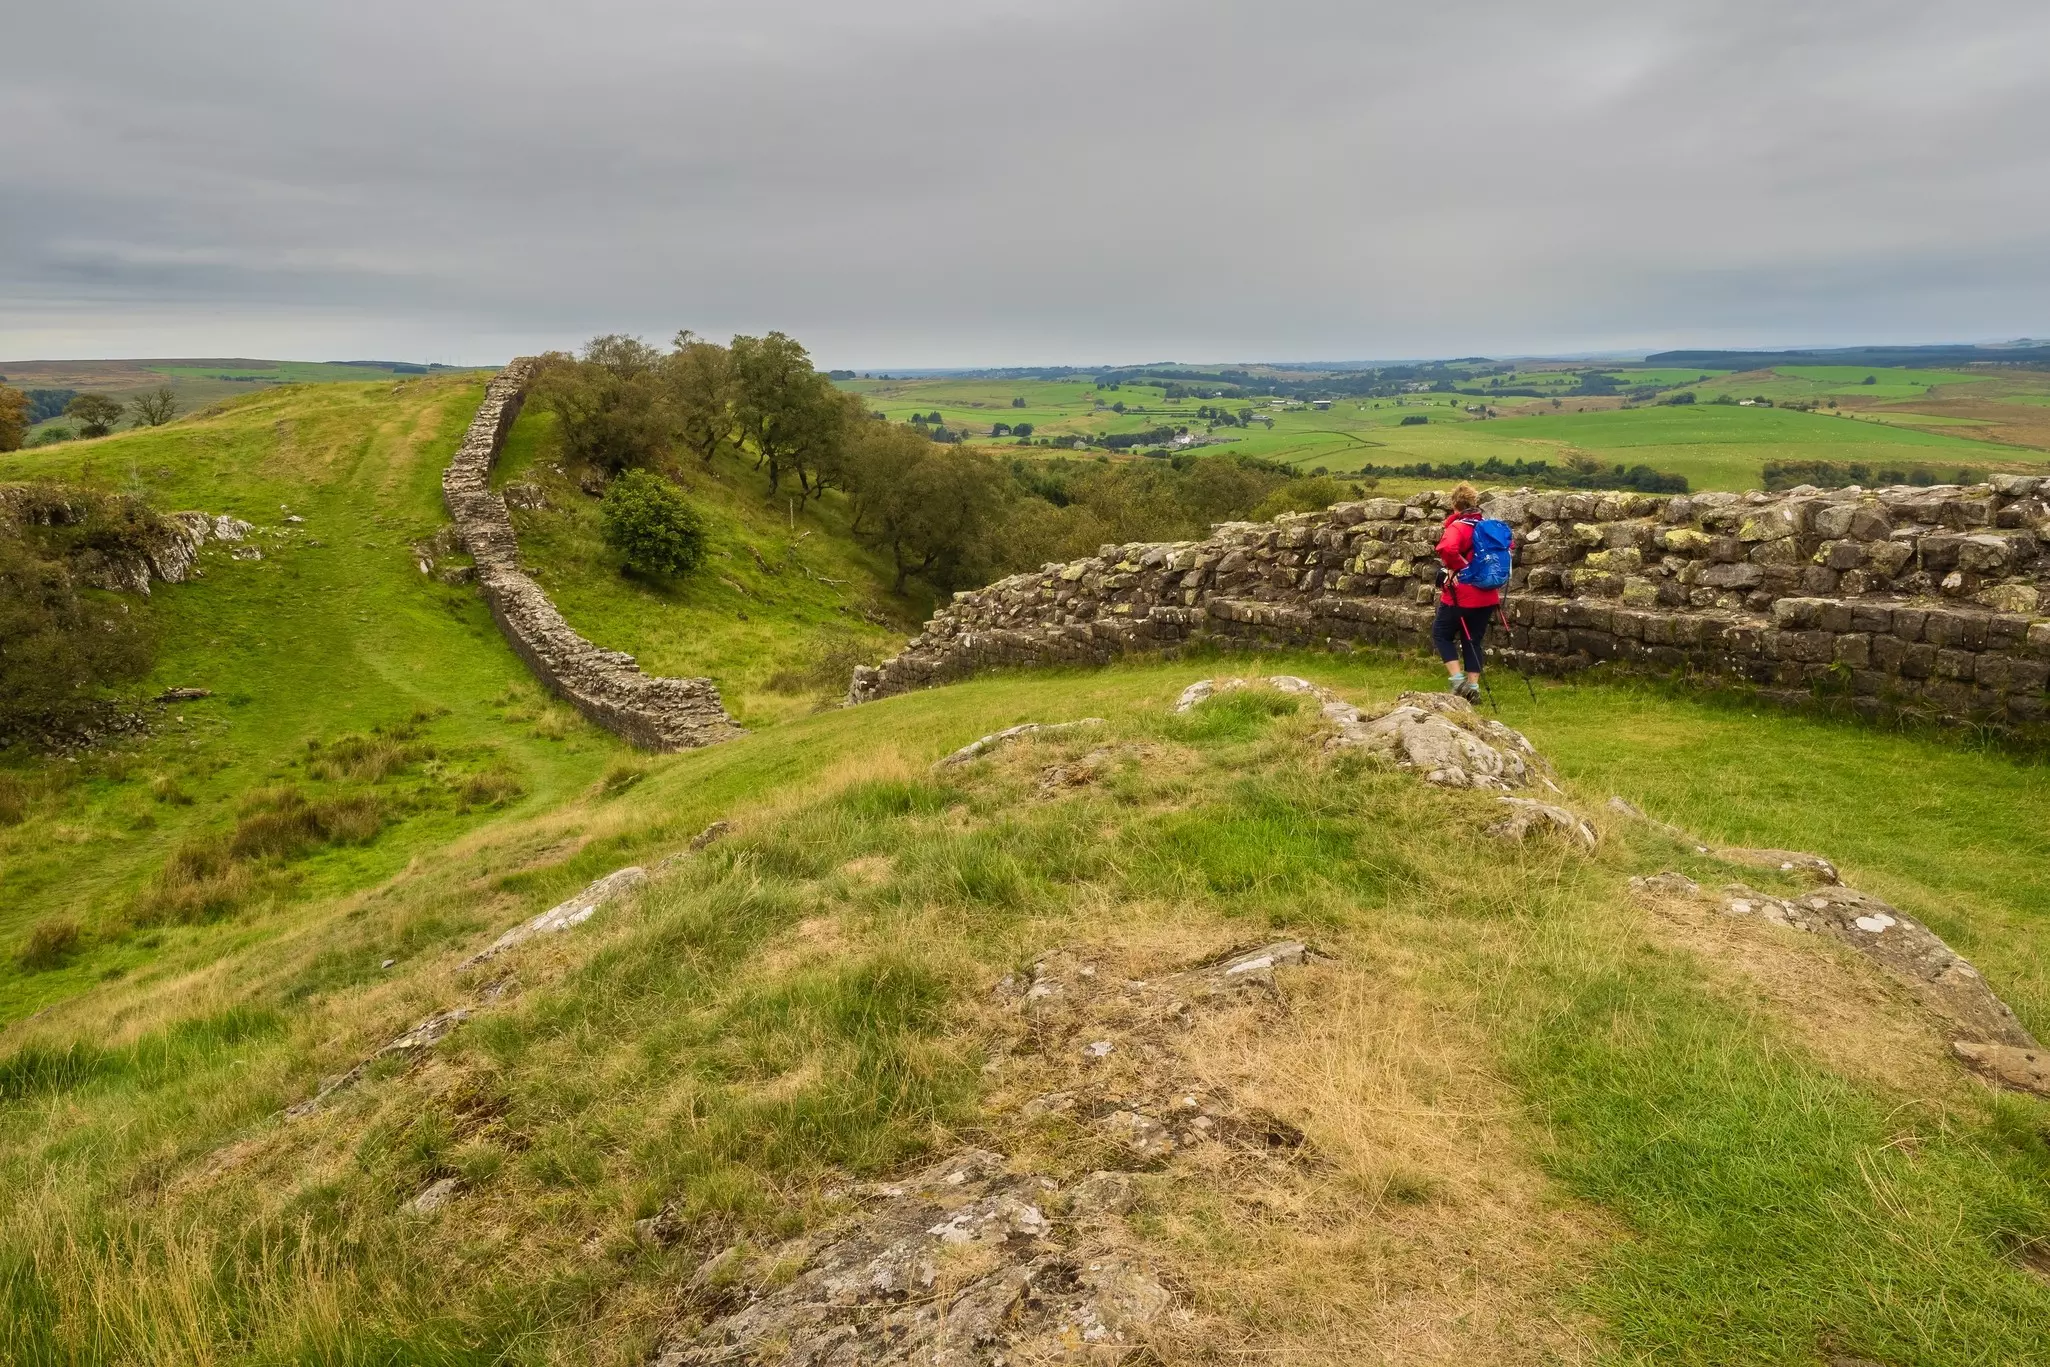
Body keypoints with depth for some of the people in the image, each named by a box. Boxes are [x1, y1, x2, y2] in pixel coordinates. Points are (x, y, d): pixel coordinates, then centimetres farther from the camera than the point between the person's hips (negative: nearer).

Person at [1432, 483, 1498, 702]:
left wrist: (1458, 567, -17)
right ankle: (1473, 686, 12)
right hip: (1486, 596, 6)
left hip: (1461, 595, -6)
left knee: (1441, 634, 11)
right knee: (1473, 641, 15)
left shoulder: (1457, 527, -14)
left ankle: (1457, 677, -2)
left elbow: (1447, 549, -34)